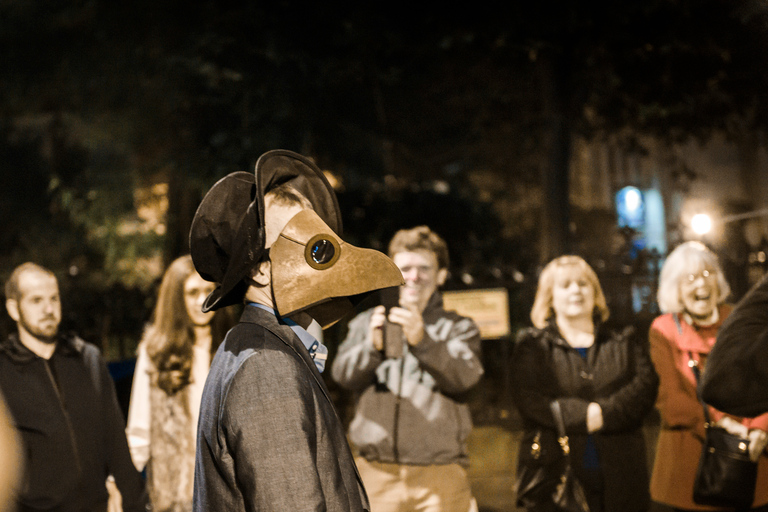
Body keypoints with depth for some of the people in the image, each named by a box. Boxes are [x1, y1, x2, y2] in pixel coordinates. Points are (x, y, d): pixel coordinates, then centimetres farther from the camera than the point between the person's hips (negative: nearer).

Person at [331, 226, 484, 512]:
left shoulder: (458, 328, 12)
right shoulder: (366, 323, 15)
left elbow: (465, 377, -7)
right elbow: (343, 375, 1)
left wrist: (423, 342, -25)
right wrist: (372, 346, -20)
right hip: (377, 472, 1)